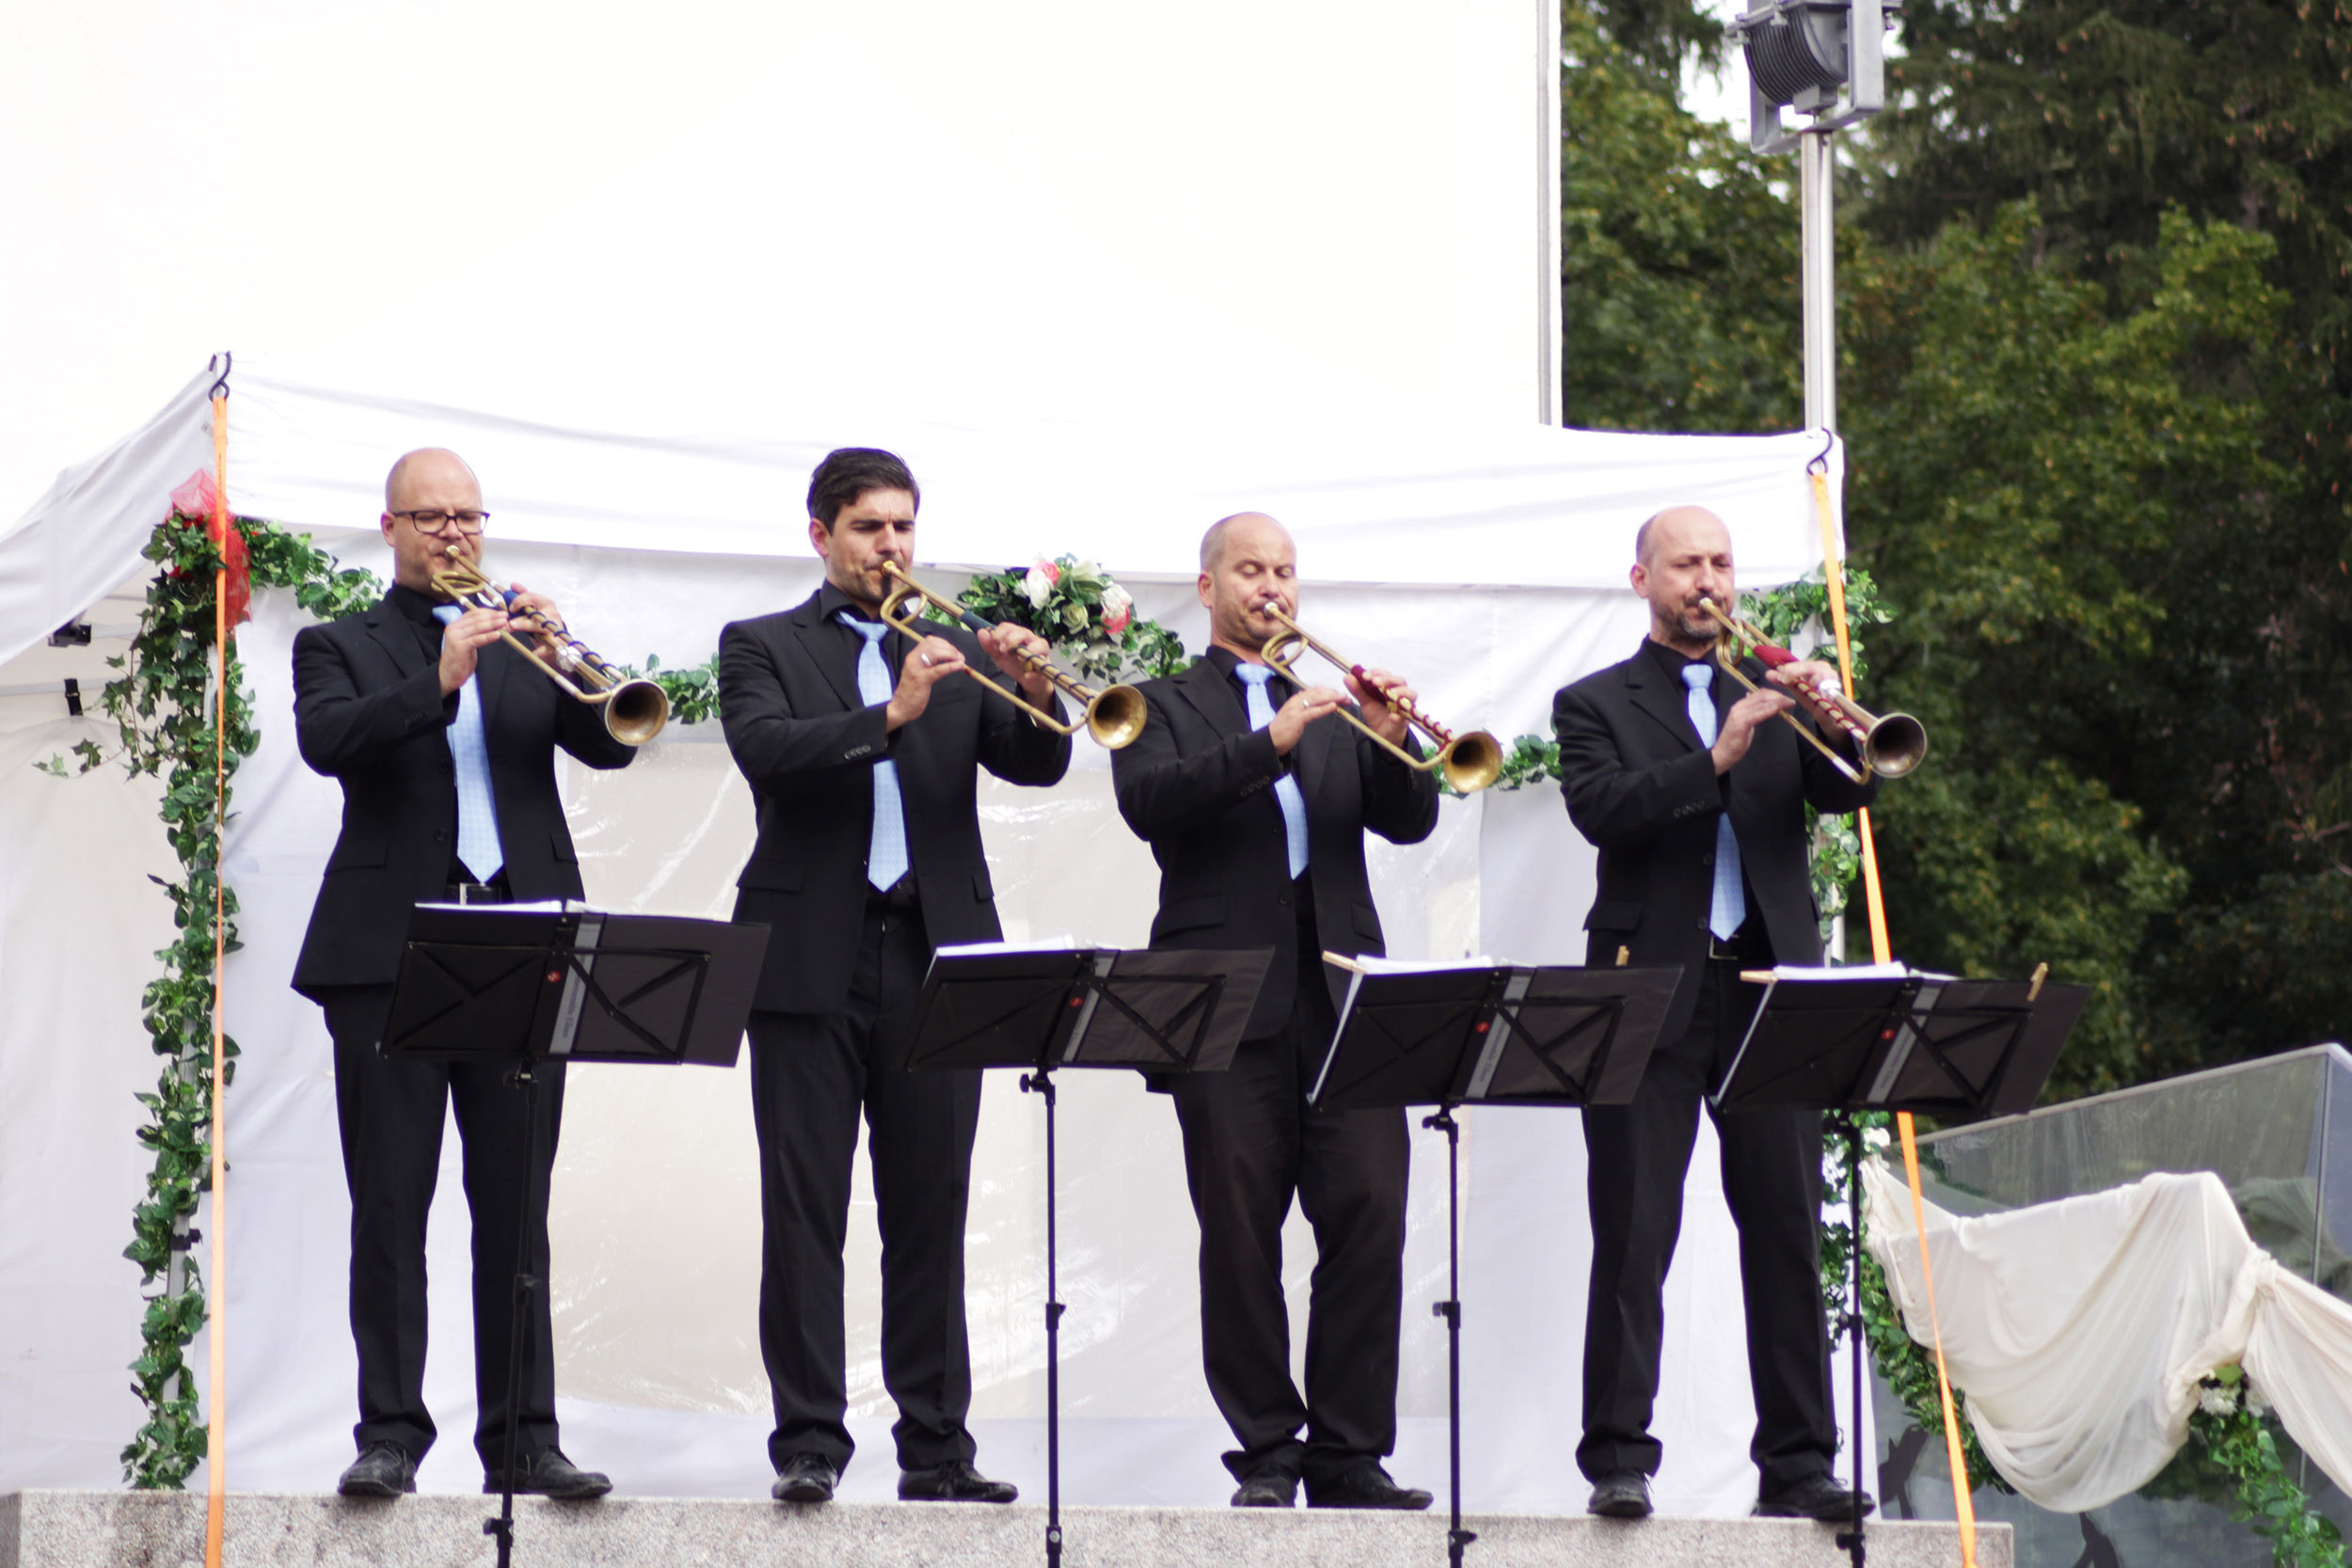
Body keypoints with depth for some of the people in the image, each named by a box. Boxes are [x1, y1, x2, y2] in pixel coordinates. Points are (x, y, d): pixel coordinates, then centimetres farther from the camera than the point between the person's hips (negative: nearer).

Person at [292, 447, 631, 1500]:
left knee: (516, 1210, 2)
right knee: (389, 1207, -4)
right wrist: (440, 682, -22)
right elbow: (326, 741, -11)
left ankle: (523, 1437, 4)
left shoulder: (527, 639, 17)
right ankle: (390, 1433, -2)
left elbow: (609, 743, 4)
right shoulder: (340, 647, 10)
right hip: (390, 950, -2)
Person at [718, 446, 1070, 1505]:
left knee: (931, 1212, 3)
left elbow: (1035, 763, 4)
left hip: (936, 957, 3)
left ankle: (936, 1446, 6)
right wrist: (890, 715, -23)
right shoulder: (762, 649, 8)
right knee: (805, 1211, -4)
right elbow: (768, 751, -12)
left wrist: (1032, 695, -17)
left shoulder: (955, 649, 16)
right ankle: (809, 1443, -3)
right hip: (812, 961, -3)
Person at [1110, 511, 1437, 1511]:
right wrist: (1271, 743, -19)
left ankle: (1350, 1453, -3)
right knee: (1241, 1231, -3)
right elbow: (1148, 801, -9)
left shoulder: (1334, 708, 22)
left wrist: (1394, 745, -11)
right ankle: (1267, 1450, 4)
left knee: (1370, 1214, -7)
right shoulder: (1164, 706, 11)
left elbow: (1408, 823, 10)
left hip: (1344, 991, 3)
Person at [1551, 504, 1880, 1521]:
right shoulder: (1595, 704, 9)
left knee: (1789, 1234, 0)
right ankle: (1619, 1458, -3)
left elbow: (1846, 790, 4)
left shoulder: (1774, 694, 18)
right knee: (1633, 1237, -5)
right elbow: (1603, 810, -10)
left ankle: (1797, 1463, 3)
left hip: (1769, 982, 3)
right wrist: (1715, 760, -20)